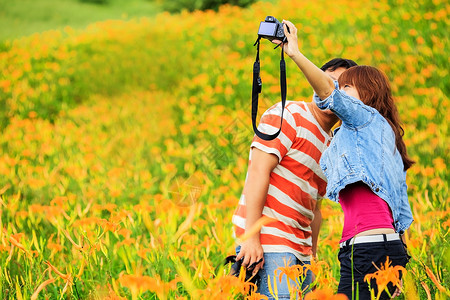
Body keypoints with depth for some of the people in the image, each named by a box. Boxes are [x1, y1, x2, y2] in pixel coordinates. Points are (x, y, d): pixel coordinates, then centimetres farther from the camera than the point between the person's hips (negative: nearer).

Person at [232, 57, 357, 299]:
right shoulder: (288, 115, -4)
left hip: (300, 250, 8)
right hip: (267, 244, -8)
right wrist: (251, 238, -21)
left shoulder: (330, 148, 20)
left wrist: (312, 259, 15)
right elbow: (258, 171, -14)